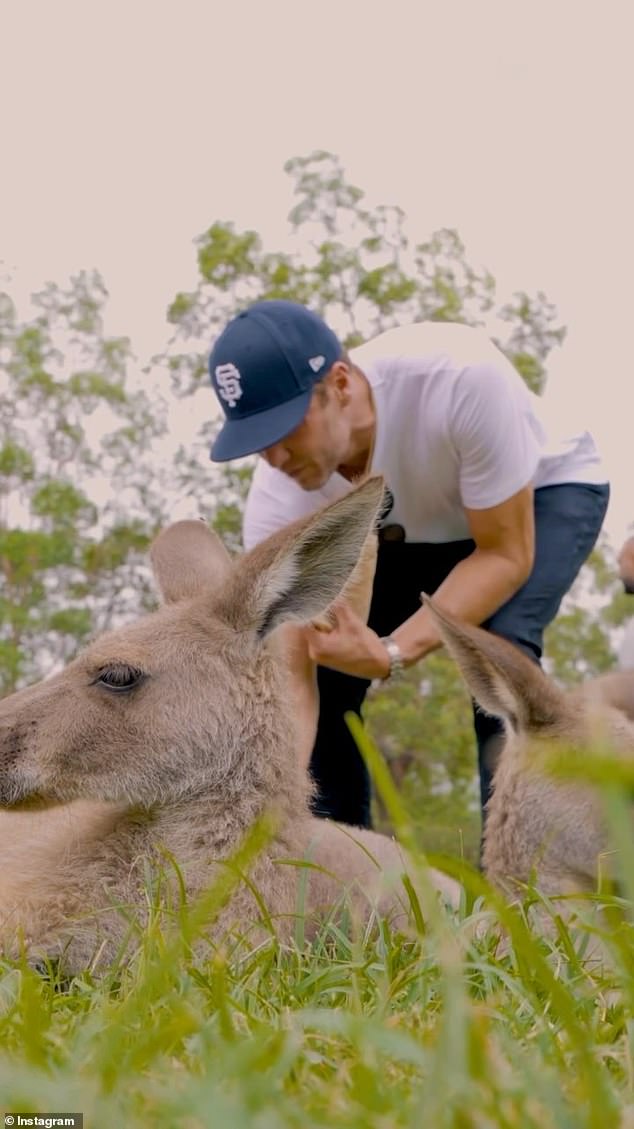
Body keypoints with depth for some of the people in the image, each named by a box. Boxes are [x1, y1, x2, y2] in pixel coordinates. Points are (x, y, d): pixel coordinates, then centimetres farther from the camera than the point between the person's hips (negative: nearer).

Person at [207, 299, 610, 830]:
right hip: (409, 526, 4)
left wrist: (392, 653, -45)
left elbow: (506, 555, -31)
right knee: (318, 681, -11)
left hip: (548, 491, -4)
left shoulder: (462, 376, -42)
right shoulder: (278, 501, -29)